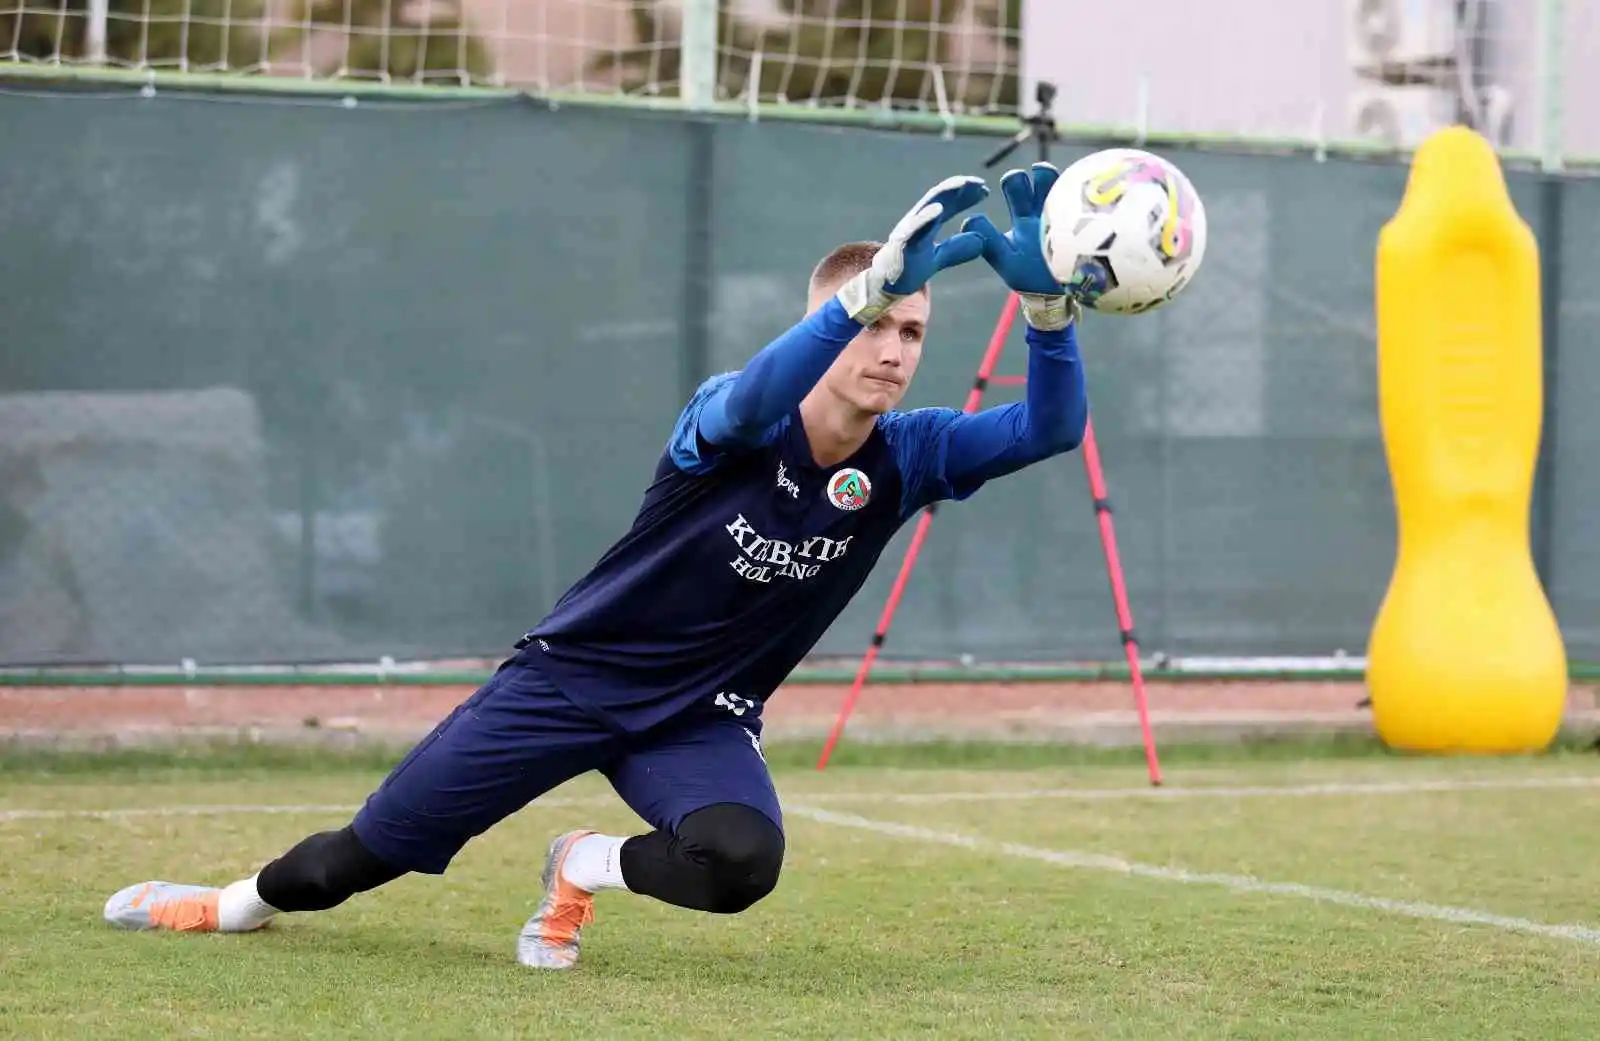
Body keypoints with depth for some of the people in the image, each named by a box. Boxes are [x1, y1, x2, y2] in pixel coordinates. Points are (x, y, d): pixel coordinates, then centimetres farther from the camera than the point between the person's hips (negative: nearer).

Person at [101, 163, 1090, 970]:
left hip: (702, 717, 3)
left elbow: (1050, 426, -24)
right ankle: (246, 901, 39)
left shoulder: (905, 457, -11)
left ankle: (588, 868, 2)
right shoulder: (733, 421, -23)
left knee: (740, 862, -31)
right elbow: (757, 396, -49)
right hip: (574, 675, -3)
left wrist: (1047, 300, -44)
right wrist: (875, 284, -65)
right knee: (361, 857, 3)